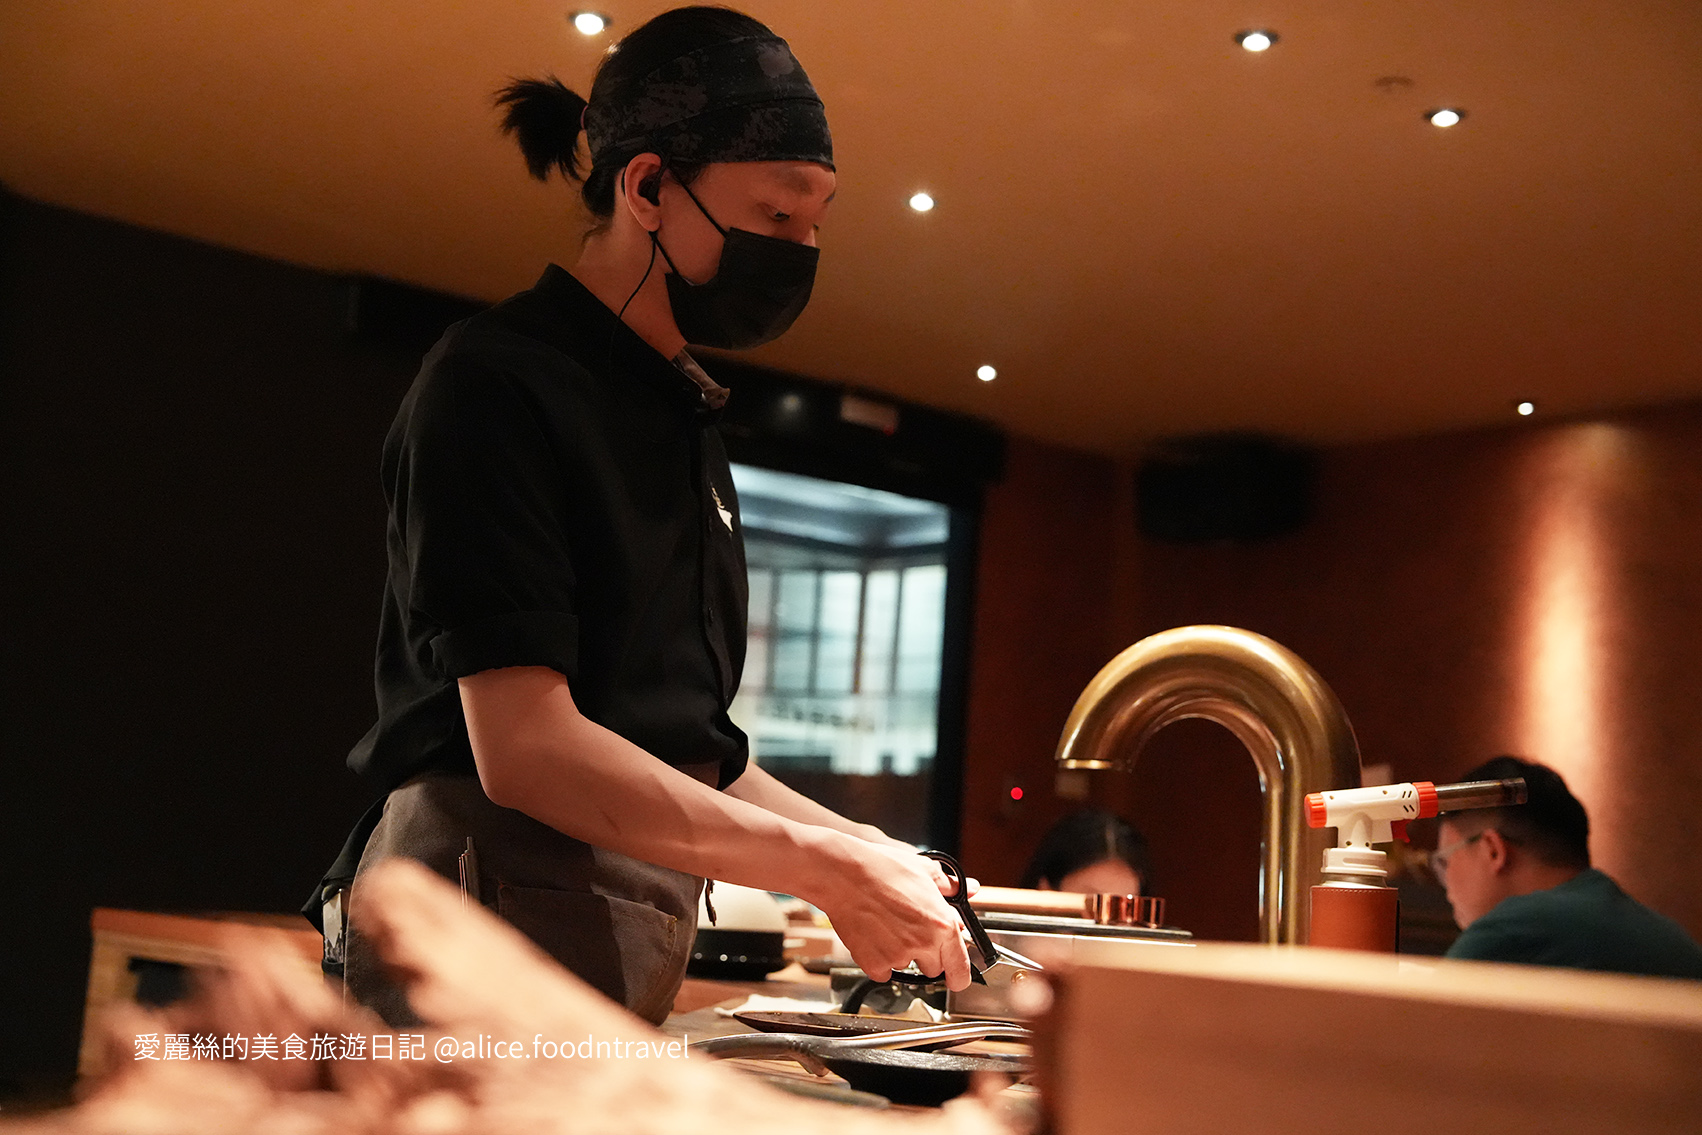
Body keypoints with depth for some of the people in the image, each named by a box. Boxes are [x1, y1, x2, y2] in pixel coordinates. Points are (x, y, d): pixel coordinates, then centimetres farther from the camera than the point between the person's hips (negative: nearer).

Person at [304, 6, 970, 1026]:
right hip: (496, 922, -8)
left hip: (628, 959, 8)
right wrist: (825, 867, -17)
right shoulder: (499, 382, -9)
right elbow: (523, 746, -19)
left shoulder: (682, 417, 19)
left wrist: (869, 856, 6)